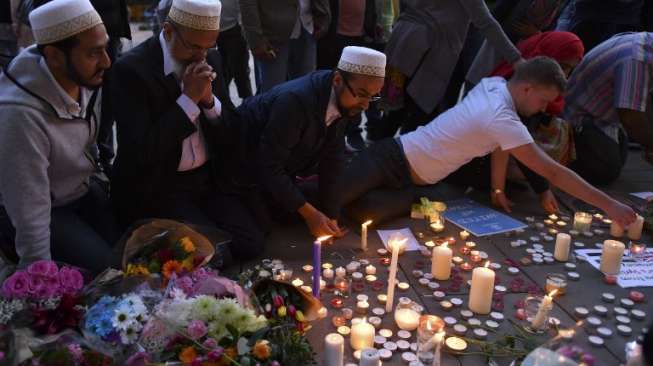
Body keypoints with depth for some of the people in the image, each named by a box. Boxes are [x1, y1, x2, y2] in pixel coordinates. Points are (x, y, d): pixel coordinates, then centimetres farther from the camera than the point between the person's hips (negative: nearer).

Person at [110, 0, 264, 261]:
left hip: (209, 178, 6)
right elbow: (142, 153, -21)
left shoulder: (208, 60, 3)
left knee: (250, 246, -12)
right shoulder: (132, 69, -16)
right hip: (156, 187, -5)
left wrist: (209, 99, -13)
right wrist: (189, 98, -22)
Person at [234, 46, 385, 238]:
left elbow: (332, 160, -10)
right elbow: (269, 166, -34)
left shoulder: (343, 100, -15)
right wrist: (309, 213, -31)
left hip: (282, 171, 7)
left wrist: (330, 217, -14)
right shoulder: (295, 100, -37)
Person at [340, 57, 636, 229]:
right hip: (393, 160, -9)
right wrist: (609, 205, -18)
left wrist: (498, 188, 16)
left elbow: (500, 145, 14)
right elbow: (553, 172, -23)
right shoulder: (502, 120, -25)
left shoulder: (493, 84, 0)